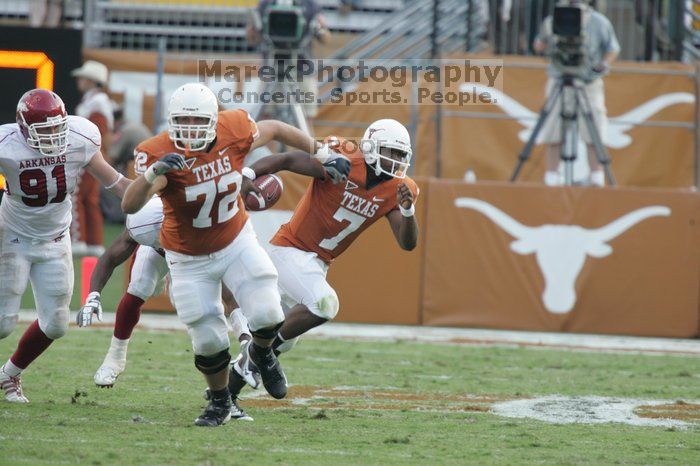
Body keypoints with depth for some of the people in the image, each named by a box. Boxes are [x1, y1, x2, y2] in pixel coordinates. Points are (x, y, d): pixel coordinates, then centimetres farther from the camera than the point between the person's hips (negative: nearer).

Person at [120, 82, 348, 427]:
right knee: (208, 340, 0)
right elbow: (129, 206, -42)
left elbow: (275, 130, 3)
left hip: (236, 243, 2)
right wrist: (153, 173, -61)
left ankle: (262, 353, 25)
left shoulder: (235, 131, -19)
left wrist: (321, 152, 17)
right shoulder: (158, 154, -28)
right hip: (190, 259, -2)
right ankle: (220, 402, 29)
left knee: (266, 315, -13)